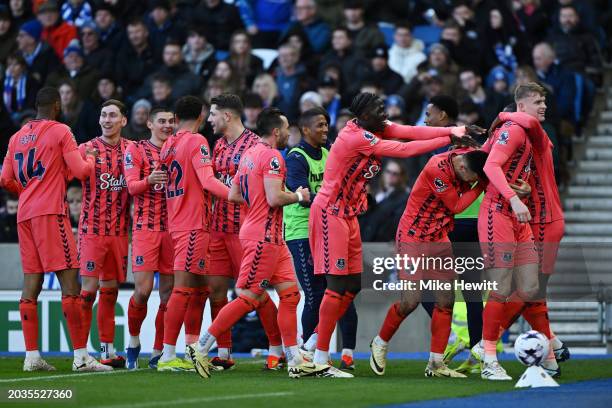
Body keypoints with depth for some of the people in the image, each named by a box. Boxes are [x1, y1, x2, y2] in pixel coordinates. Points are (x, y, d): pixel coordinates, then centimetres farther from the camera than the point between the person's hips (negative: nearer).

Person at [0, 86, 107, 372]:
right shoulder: (60, 132, -3)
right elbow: (80, 171, -7)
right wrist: (90, 157, 14)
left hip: (24, 215, 7)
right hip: (50, 213, -7)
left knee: (31, 285, 6)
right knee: (70, 283, -8)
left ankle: (31, 356, 4)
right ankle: (81, 356, -12)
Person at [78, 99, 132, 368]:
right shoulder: (87, 149, -1)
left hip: (119, 232, 4)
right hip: (92, 230, -4)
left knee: (110, 290, 8)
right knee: (89, 288, -9)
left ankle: (107, 351, 12)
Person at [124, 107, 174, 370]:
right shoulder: (136, 150, 2)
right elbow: (132, 186, -9)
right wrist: (149, 181, -30)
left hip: (172, 228, 4)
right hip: (145, 227, -4)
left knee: (168, 293, 2)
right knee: (143, 290, -12)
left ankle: (158, 353, 9)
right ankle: (133, 341, 11)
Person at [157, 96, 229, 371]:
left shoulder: (168, 145, 14)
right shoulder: (196, 142, -9)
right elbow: (208, 181, -19)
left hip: (176, 223, 9)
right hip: (194, 225, -9)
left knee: (200, 288, 15)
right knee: (184, 288, -10)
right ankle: (168, 356, -13)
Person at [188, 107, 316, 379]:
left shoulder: (249, 155, 15)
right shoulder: (272, 157, -13)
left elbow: (233, 195, 18)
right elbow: (275, 198, -22)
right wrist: (298, 196, -5)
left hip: (273, 239, 10)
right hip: (264, 237, -10)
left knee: (290, 294, 7)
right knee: (249, 298, -8)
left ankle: (295, 362, 5)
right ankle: (201, 348, -4)